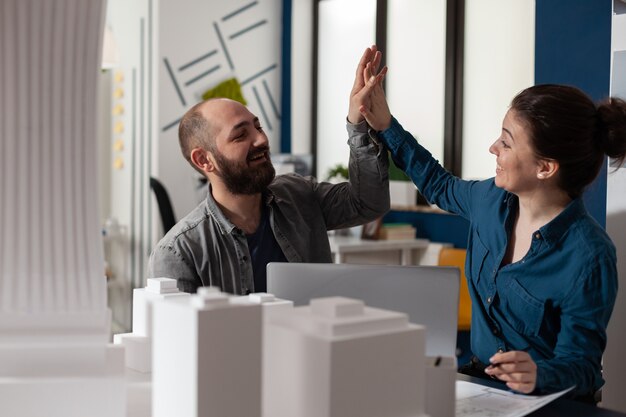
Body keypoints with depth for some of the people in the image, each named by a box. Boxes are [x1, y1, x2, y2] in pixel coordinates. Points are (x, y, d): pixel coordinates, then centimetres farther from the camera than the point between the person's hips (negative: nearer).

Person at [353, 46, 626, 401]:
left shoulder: (588, 258, -23)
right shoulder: (494, 200, -3)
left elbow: (579, 366, -16)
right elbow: (439, 185, 19)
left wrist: (539, 375, -38)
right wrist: (385, 127, 15)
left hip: (550, 404, -6)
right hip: (479, 383, 6)